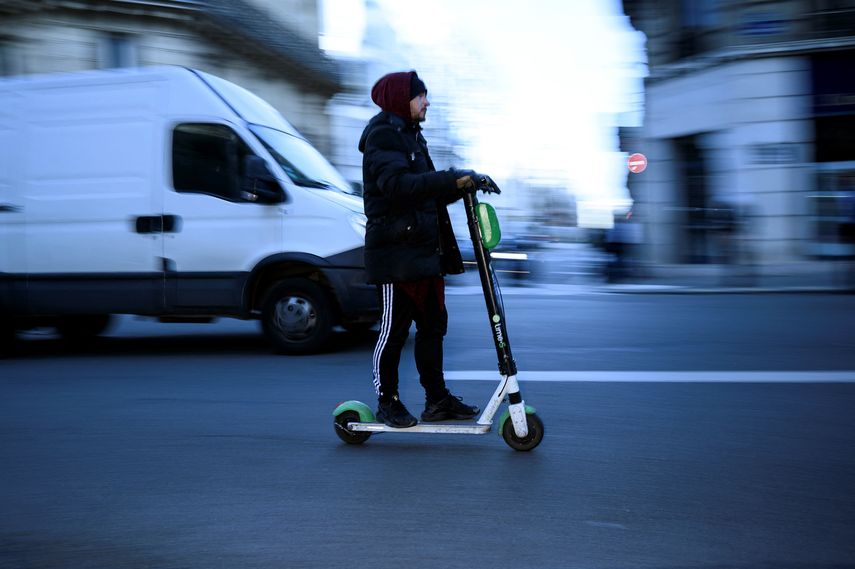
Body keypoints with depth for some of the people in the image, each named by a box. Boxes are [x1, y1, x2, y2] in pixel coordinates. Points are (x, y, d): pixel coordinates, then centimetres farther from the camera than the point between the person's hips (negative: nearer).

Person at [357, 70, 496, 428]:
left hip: (425, 249, 10)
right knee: (394, 329, -1)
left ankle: (437, 399, 18)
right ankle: (387, 402, 11)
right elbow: (398, 184, -27)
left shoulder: (411, 137, 21)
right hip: (397, 253, -9)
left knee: (432, 325, 11)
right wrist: (453, 179, -31)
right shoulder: (382, 136, -10)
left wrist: (462, 185, 5)